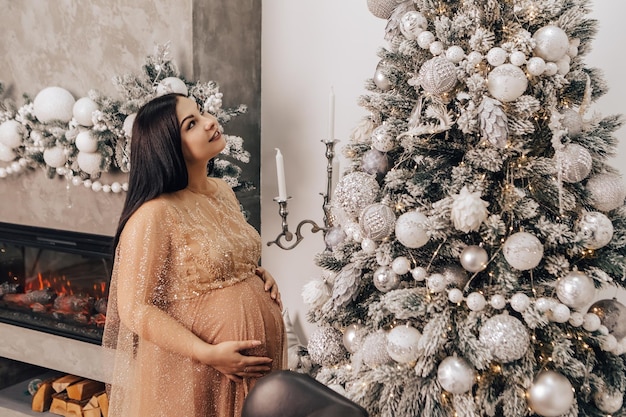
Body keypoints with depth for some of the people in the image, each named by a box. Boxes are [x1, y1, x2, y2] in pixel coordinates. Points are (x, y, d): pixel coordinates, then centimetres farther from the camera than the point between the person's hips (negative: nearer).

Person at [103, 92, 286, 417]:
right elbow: (135, 309, -19)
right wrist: (209, 354, -22)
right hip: (196, 372, -7)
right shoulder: (154, 214, -20)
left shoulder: (223, 191, 4)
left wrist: (259, 276, -1)